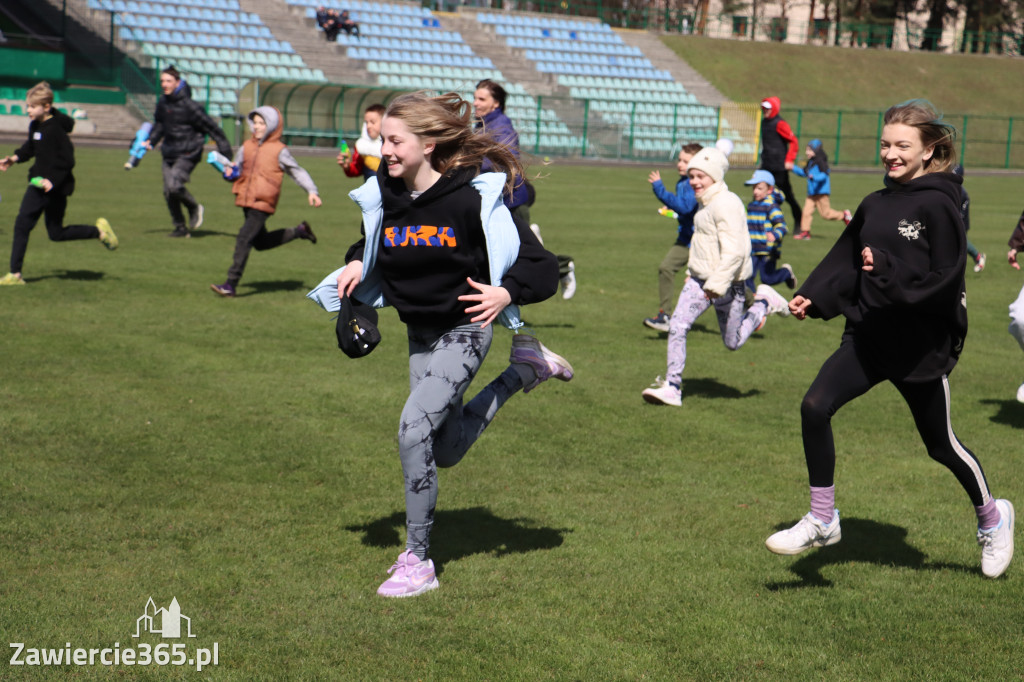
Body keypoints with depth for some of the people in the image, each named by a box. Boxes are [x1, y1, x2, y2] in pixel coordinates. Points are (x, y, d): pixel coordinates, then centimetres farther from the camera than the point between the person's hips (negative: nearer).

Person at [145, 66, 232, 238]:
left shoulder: (189, 105, -16)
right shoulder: (162, 103, 5)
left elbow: (211, 127, -11)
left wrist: (225, 152, -9)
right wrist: (151, 141, 13)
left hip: (187, 154, -7)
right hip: (169, 153, 7)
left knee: (174, 186, -23)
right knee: (168, 192, 4)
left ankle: (194, 208, 6)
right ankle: (180, 228, 18)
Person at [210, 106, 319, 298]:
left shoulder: (279, 150, -2)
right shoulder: (247, 147, 12)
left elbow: (297, 172, 4)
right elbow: (236, 166, 20)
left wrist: (312, 191, -6)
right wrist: (229, 172, -4)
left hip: (263, 204, -7)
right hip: (246, 201, 7)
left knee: (244, 238, -17)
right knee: (261, 242, 19)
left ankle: (231, 284, -17)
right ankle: (298, 231, 38)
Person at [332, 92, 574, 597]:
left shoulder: (472, 200, -21)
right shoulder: (384, 196, -4)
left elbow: (540, 268, -17)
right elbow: (371, 243, 21)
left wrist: (505, 293, -35)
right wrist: (356, 263, 0)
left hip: (464, 329, -7)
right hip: (419, 332, 7)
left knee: (413, 429, -23)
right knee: (447, 452, 17)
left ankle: (417, 561, -10)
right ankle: (524, 369, 37)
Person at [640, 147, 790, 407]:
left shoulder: (727, 205, -20)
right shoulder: (705, 203, 10)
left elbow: (734, 252, -25)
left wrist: (716, 285, -28)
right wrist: (691, 272, 23)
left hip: (727, 282, -8)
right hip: (699, 279, 8)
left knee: (733, 342, 8)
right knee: (677, 326, -8)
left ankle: (764, 304, 29)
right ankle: (672, 387, -4)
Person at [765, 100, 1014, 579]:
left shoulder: (938, 207, -14)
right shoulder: (875, 205, 6)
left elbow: (944, 281, -20)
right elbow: (845, 262, 9)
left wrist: (887, 269, -28)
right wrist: (813, 299, -5)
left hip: (921, 347, -5)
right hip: (869, 336, 5)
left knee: (941, 445, 12)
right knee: (815, 406, -14)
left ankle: (992, 517, 40)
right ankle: (822, 522, -2)